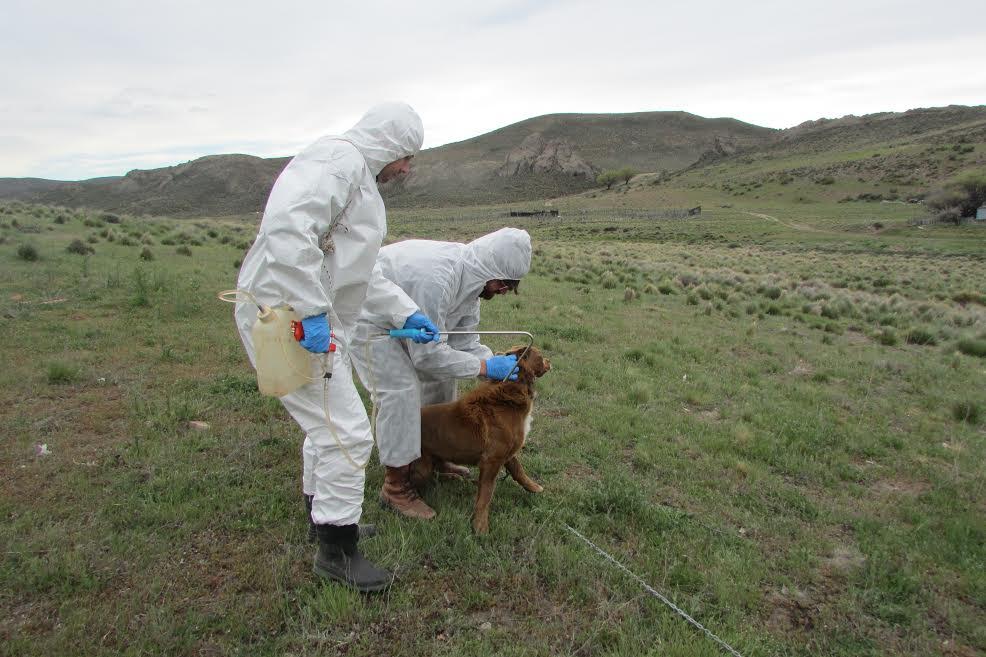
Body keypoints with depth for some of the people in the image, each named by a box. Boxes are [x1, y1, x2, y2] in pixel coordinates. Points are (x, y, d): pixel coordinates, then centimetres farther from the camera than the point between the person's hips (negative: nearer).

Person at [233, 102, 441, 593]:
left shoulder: (358, 176, 22)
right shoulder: (338, 159, -13)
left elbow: (363, 272, 25)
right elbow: (286, 225, -31)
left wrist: (406, 313, 18)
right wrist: (311, 310, -30)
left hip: (314, 319, 11)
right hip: (287, 317, -11)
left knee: (328, 422, 23)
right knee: (347, 432, -6)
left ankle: (325, 514, 43)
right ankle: (336, 551, 10)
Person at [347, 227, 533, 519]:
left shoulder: (471, 275, -9)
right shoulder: (436, 278, -39)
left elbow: (464, 339, -3)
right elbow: (427, 354, -33)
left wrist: (501, 366, -15)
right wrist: (486, 367, -27)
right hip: (367, 318, -9)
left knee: (440, 376, 8)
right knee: (399, 391, -17)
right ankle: (396, 488, -3)